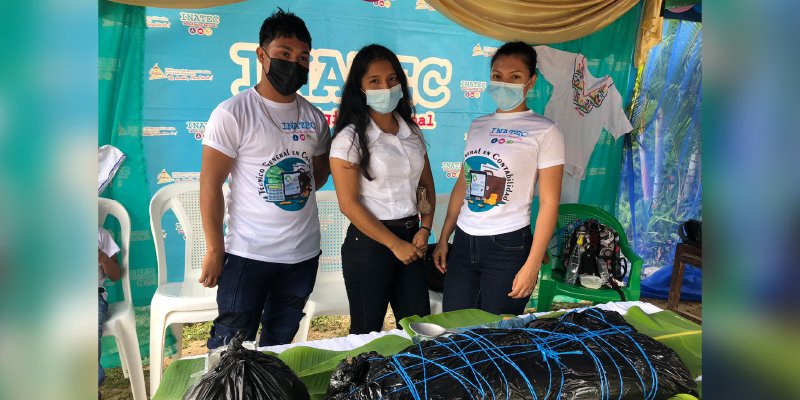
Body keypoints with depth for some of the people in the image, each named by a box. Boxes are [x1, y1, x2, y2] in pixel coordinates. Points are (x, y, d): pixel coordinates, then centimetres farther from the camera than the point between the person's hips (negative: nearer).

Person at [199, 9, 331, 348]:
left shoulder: (315, 118, 6)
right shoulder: (232, 113, -9)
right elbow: (211, 185, -8)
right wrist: (214, 250, -9)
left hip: (304, 254, 5)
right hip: (248, 254, -4)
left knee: (280, 342, 17)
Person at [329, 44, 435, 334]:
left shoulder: (411, 131, 8)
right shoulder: (350, 138, -9)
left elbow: (427, 185, 13)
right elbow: (349, 204, -13)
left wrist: (425, 229, -2)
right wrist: (395, 244, -12)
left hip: (411, 238, 5)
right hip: (370, 242, -5)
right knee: (367, 332, 7)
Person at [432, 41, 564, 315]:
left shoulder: (544, 131, -6)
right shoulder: (478, 126, 10)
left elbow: (549, 203, -9)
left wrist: (532, 266, -13)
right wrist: (443, 238, 13)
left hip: (508, 246, -4)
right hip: (463, 243, 5)